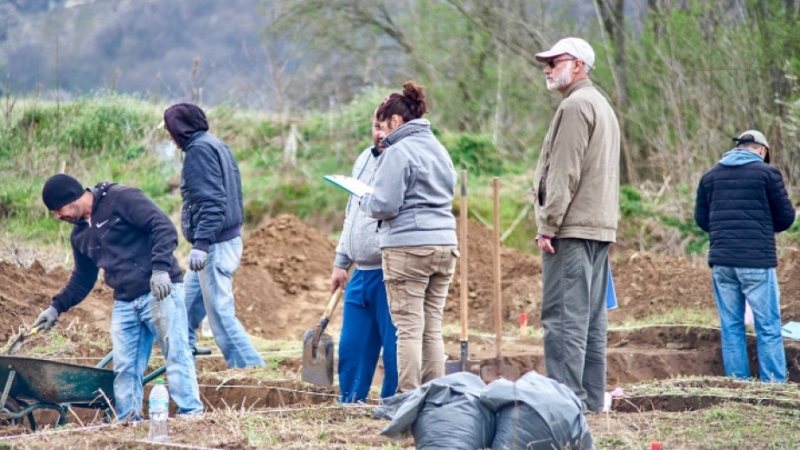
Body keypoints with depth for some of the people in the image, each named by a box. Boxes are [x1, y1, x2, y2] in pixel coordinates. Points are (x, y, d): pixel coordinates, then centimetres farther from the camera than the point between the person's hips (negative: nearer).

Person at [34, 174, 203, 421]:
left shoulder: (122, 199, -8)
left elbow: (164, 228, -16)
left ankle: (192, 416, -5)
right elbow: (82, 279, 28)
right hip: (124, 305, 8)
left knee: (176, 354, -7)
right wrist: (57, 307, 18)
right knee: (124, 368, 4)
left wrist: (160, 268, -26)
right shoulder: (80, 234, 16)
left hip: (160, 292, -8)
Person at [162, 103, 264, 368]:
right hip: (228, 239, 10)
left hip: (215, 246, -10)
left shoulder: (200, 150, -12)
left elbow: (211, 201, -22)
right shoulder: (216, 146, 18)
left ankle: (252, 370, -11)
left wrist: (201, 243, -28)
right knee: (186, 312, 17)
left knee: (221, 315, -10)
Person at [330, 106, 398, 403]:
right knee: (351, 346, 10)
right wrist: (341, 263, 23)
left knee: (394, 347, -3)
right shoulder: (364, 160, 16)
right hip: (361, 273, 8)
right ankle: (348, 405, 18)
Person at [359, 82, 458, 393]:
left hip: (407, 245, -8)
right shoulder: (439, 149, 17)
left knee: (409, 328, -5)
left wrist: (364, 201, 6)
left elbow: (384, 205, -13)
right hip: (445, 243, 8)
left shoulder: (398, 152, -9)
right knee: (433, 328, 9)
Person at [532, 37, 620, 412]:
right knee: (592, 318, 9)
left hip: (572, 228, -10)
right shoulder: (602, 106, 22)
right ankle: (591, 397, 11)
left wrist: (548, 225, -16)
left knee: (563, 316, -11)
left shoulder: (575, 105, -10)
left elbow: (565, 173, -16)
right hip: (600, 226, 10)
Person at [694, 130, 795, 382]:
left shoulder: (710, 176, 10)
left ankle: (737, 383, 8)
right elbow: (785, 217, 1)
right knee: (768, 328, 0)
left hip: (721, 262, 4)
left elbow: (701, 219, 13)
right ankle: (774, 384, -2)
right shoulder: (767, 173, -2)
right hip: (757, 261, -4)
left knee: (731, 326, 9)